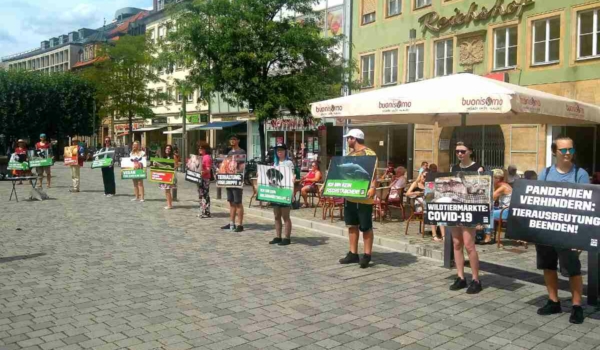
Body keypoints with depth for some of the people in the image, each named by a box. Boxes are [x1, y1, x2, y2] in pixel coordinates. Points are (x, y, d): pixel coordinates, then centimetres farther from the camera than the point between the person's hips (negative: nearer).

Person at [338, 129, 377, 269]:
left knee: (366, 227, -1)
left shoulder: (369, 153, -11)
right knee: (352, 225, 12)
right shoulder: (350, 154, 15)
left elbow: (374, 174, -18)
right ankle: (353, 253, 20)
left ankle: (367, 255, 6)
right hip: (349, 196, 9)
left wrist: (373, 188, -34)